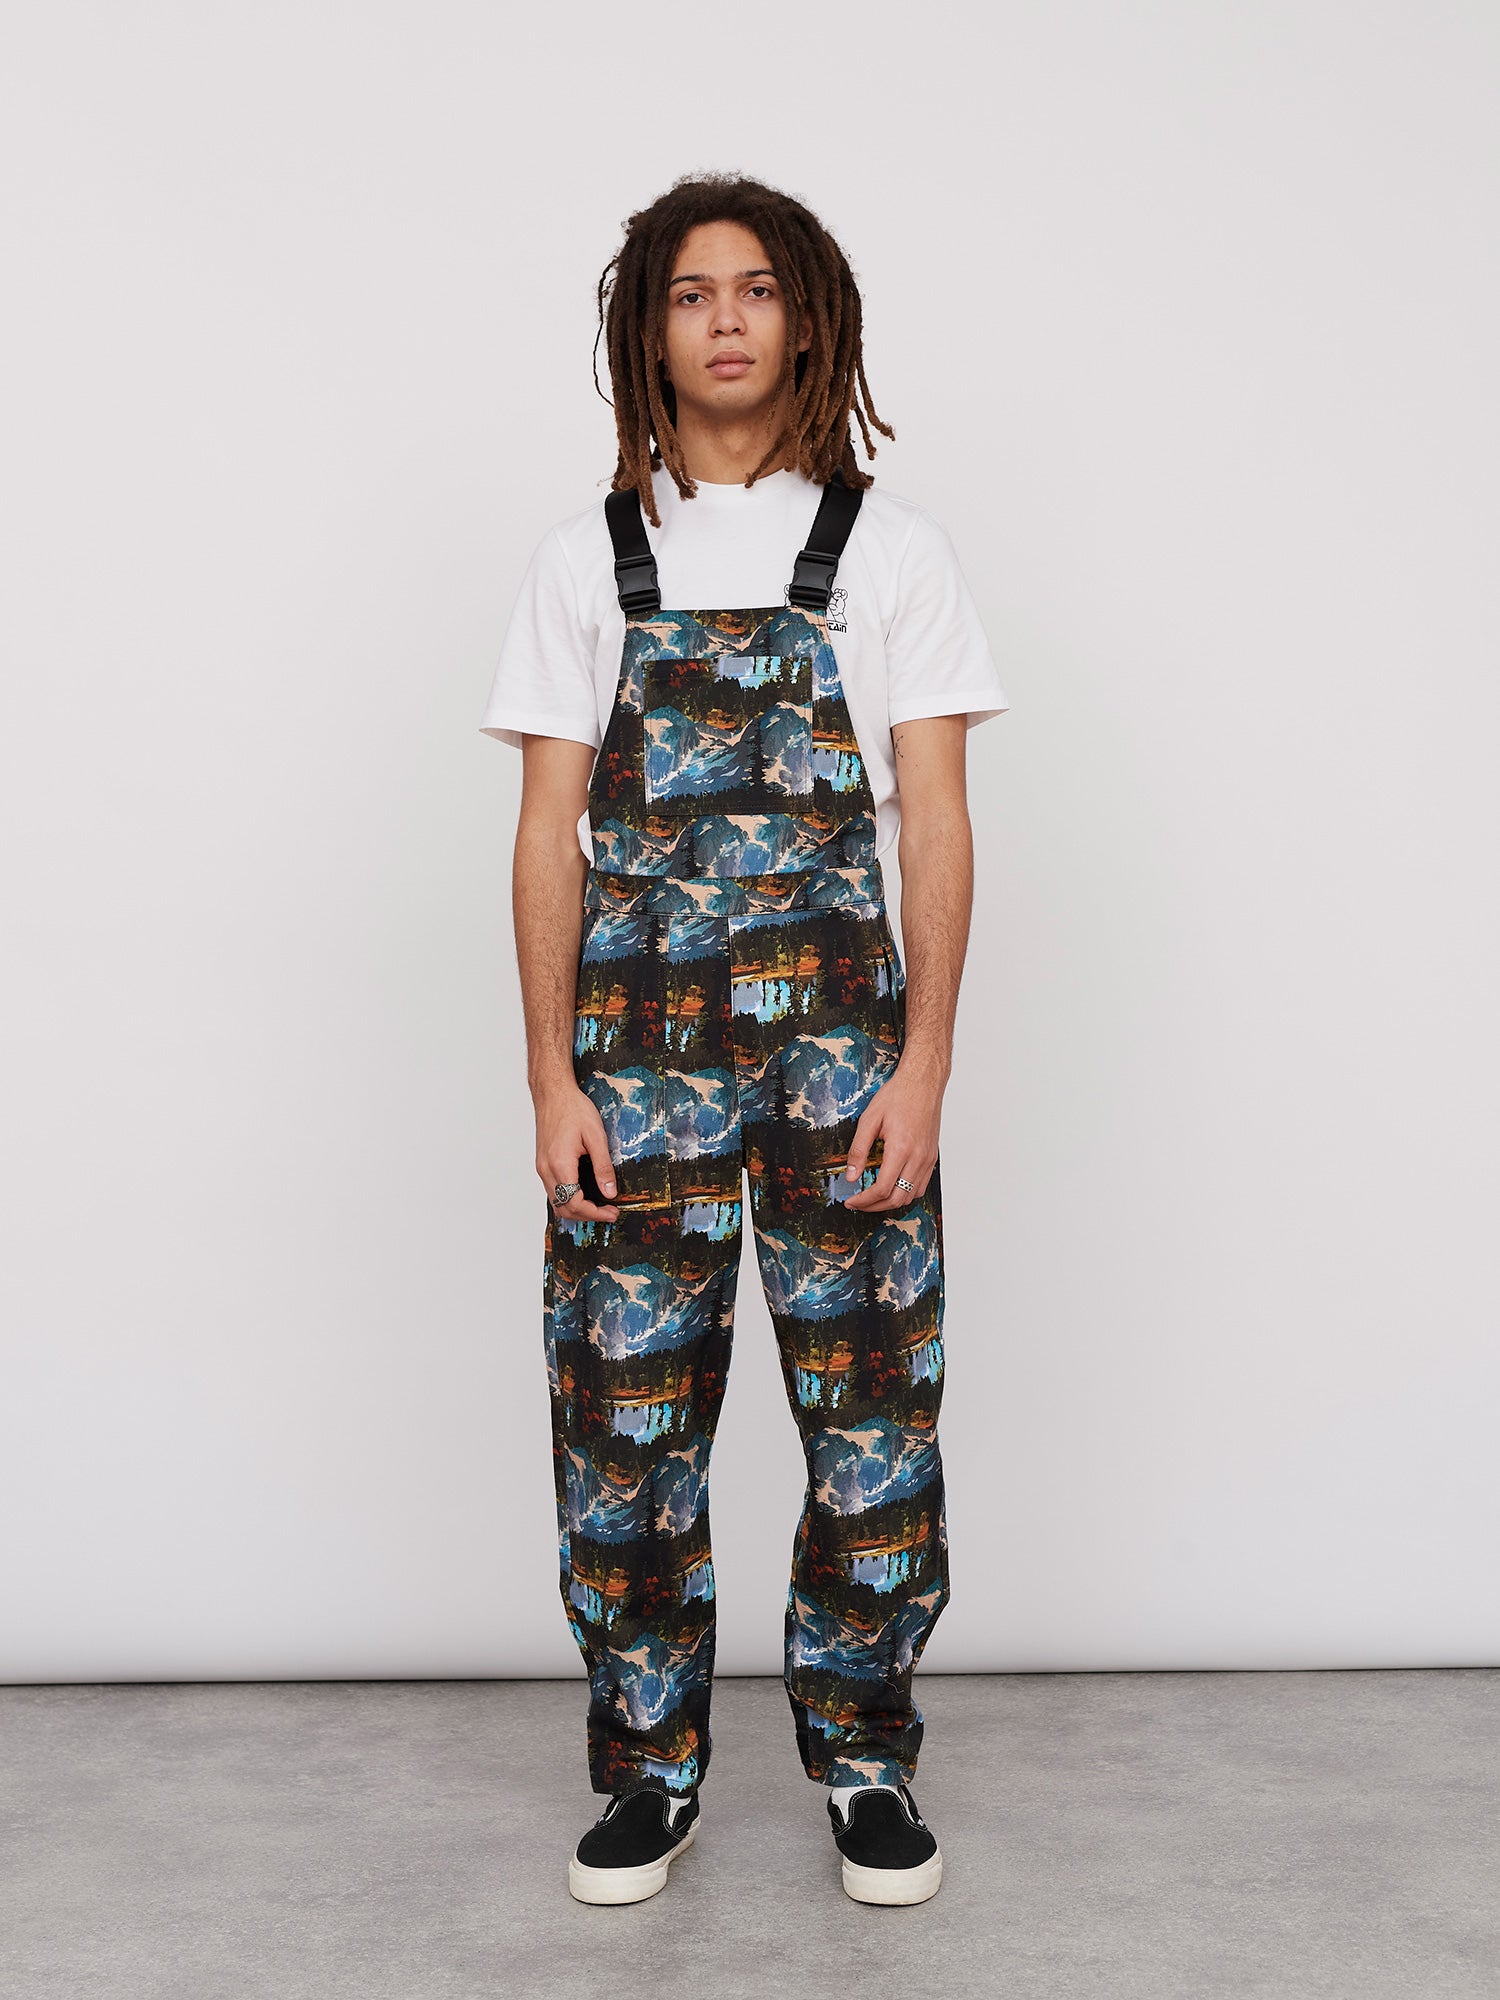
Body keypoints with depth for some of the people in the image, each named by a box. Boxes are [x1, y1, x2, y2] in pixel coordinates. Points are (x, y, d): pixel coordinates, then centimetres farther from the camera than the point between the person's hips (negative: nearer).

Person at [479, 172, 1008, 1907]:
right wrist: (552, 1078, -2)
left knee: (870, 1408, 2)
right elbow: (551, 833, 5)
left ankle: (863, 1758, 21)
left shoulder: (891, 551, 6)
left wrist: (925, 1063, -7)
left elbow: (935, 824, 1)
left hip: (841, 1033, -1)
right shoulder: (589, 559, 8)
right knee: (625, 1418, 4)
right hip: (640, 1038, 1)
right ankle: (649, 1771, 22)